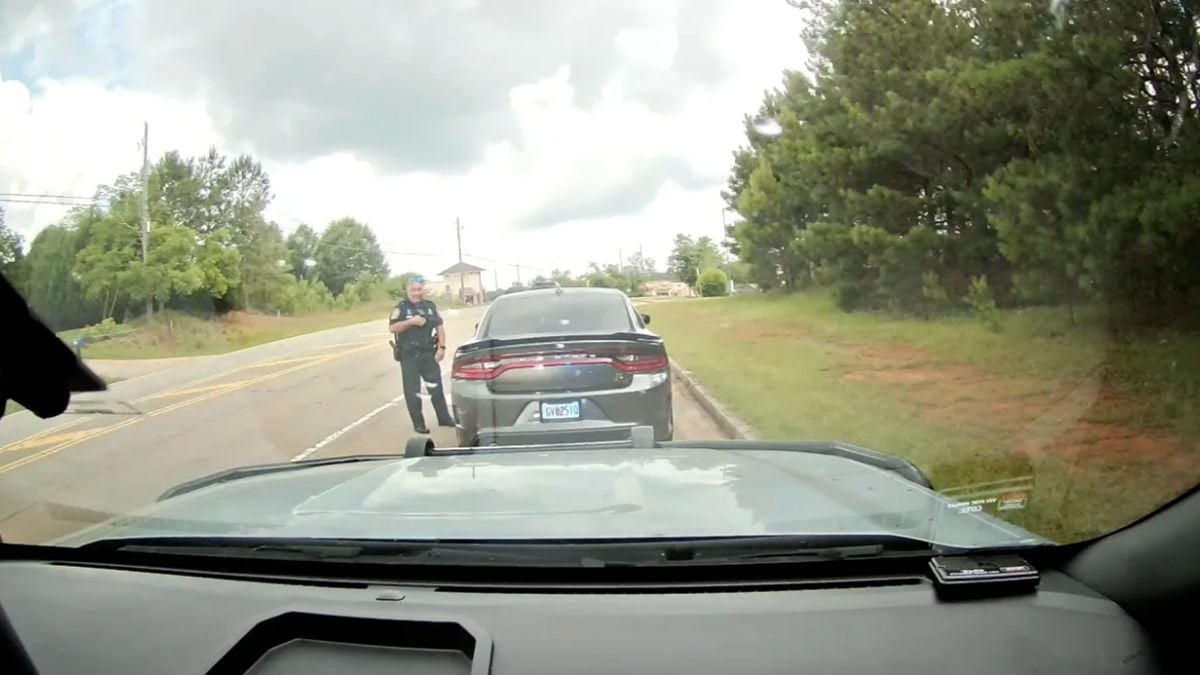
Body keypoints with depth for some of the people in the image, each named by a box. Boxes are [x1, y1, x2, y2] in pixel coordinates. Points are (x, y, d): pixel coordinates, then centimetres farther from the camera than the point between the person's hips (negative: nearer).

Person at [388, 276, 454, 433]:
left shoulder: (430, 306, 8)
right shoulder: (401, 307, -4)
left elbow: (440, 327, 9)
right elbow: (392, 328, -14)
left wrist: (441, 347, -1)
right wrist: (411, 321, -24)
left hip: (429, 354, 3)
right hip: (409, 356, -3)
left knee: (436, 387, 10)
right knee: (413, 391, 1)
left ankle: (444, 418, 22)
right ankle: (418, 424, 10)